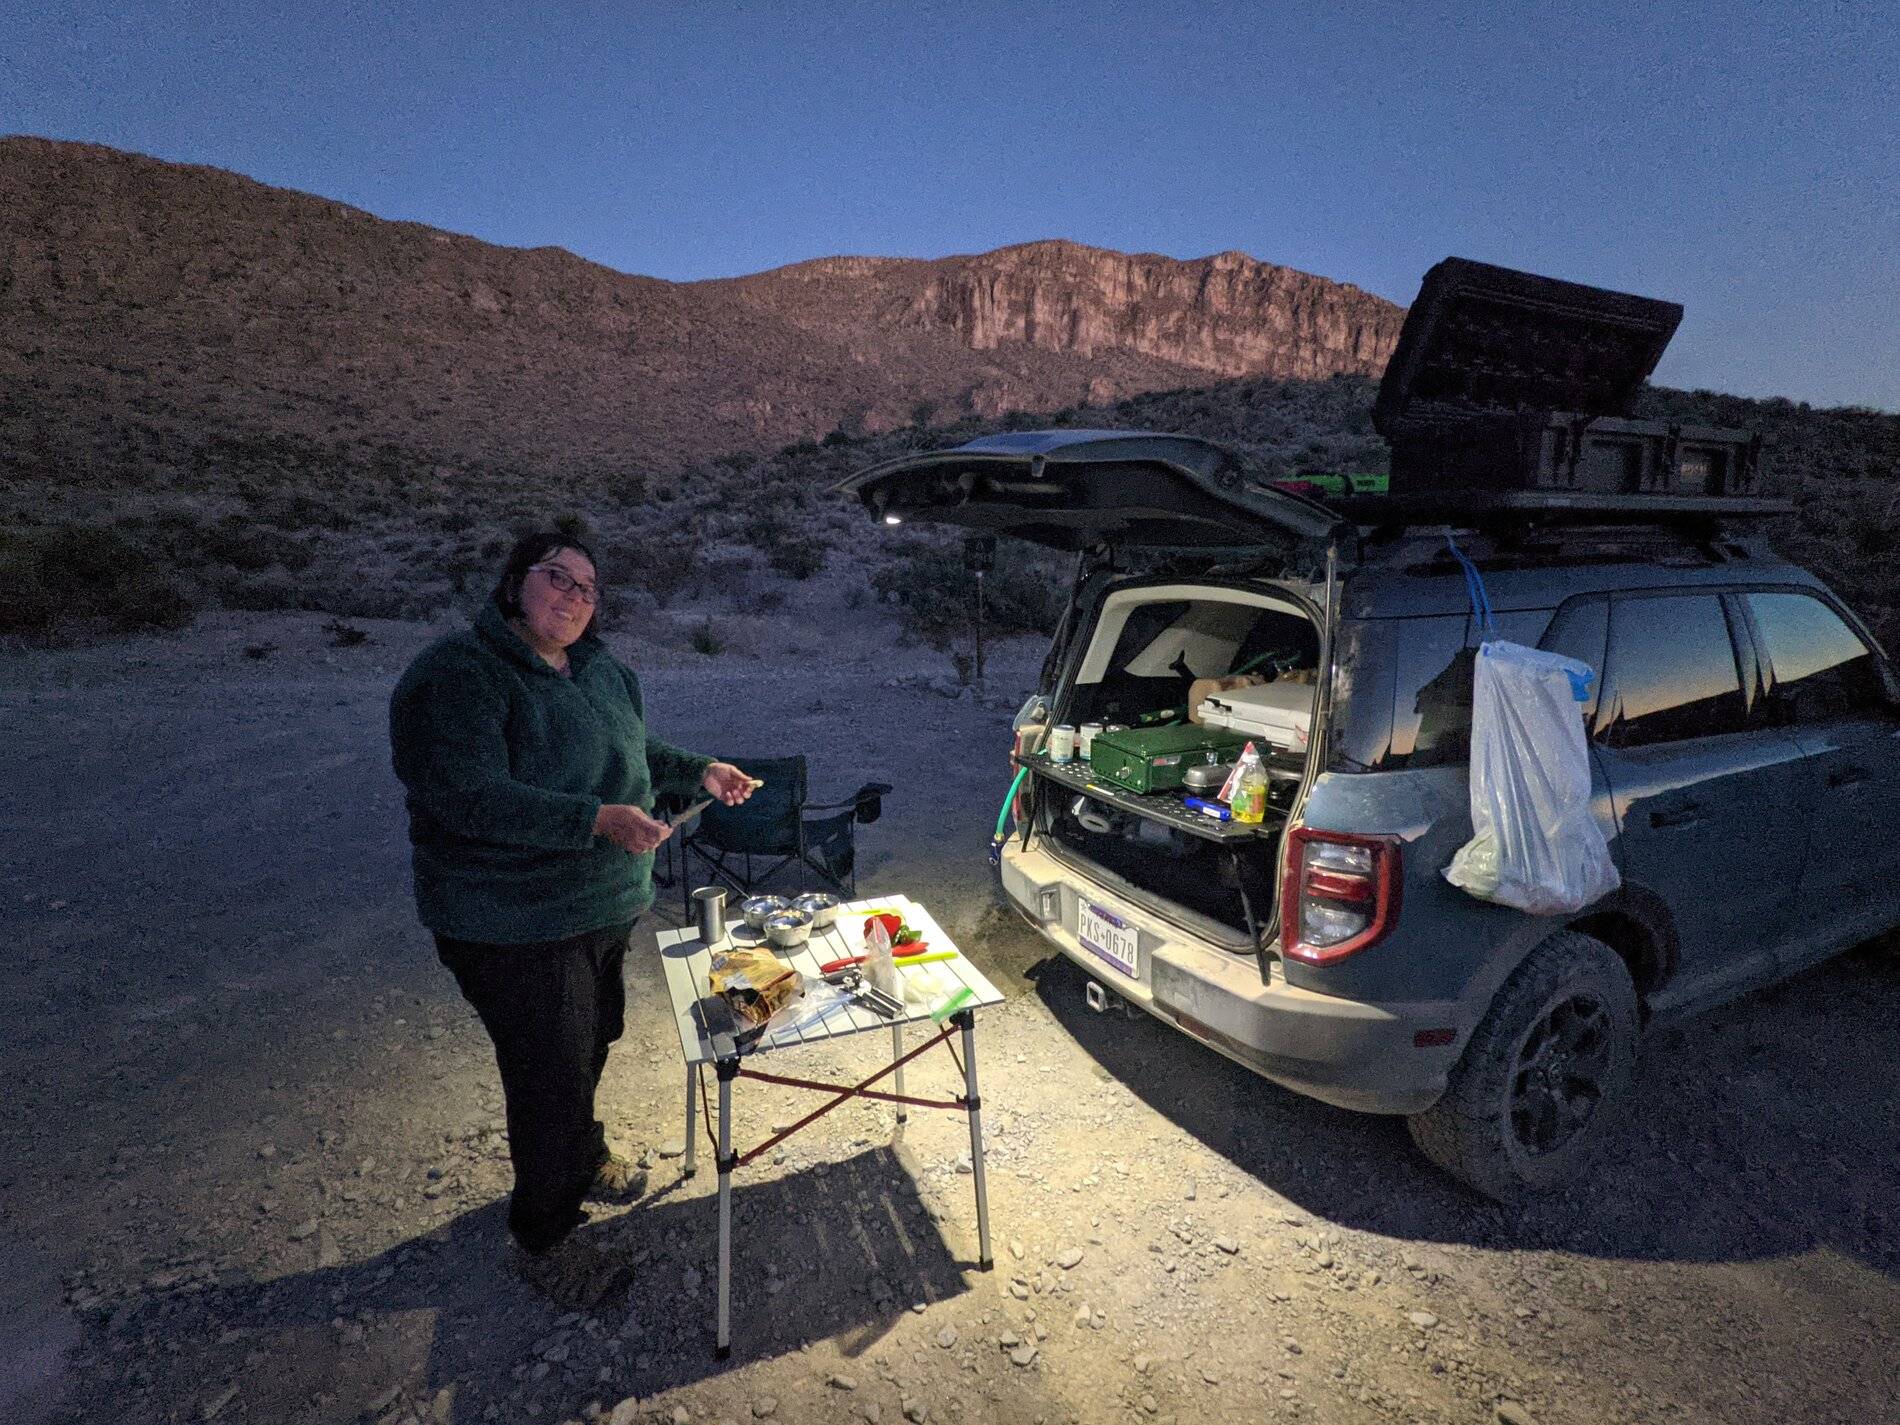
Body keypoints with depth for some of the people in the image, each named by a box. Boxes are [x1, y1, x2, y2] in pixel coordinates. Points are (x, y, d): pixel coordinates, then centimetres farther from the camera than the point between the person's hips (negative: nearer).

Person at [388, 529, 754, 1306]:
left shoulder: (601, 668, 5)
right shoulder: (459, 675, -21)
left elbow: (635, 750, 20)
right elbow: (468, 798, -30)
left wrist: (698, 770, 5)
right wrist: (599, 820, -35)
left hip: (607, 907, 8)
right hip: (516, 928, -8)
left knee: (591, 1046, 25)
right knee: (553, 1075, 4)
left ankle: (585, 1156, 53)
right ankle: (542, 1236, 28)